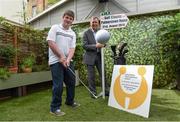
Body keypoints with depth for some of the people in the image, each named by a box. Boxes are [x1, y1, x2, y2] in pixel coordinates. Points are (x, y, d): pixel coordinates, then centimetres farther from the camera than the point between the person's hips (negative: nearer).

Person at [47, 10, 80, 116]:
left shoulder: (72, 34, 10)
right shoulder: (55, 28, -2)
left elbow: (72, 48, 1)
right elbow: (51, 43, -11)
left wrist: (67, 59, -17)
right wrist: (61, 57, -12)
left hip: (68, 61, 6)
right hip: (56, 61, -5)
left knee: (71, 82, 12)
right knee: (58, 85, -5)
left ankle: (70, 101, 34)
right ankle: (55, 108, 11)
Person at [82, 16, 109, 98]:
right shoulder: (86, 33, -4)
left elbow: (104, 42, 12)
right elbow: (84, 46, -11)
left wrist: (102, 44, -12)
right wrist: (95, 46, -21)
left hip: (99, 56, 3)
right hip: (90, 57, -3)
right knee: (91, 76, 4)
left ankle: (106, 91, 22)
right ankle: (93, 92, 19)